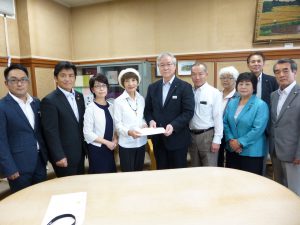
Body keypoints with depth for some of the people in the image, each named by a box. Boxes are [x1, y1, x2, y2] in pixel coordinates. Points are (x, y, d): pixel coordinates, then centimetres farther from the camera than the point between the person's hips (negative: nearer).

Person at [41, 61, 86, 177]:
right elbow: (51, 132, -16)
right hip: (64, 154, -6)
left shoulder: (79, 96, 6)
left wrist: (85, 146, 11)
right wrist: (59, 156, -16)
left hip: (80, 152, 6)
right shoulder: (49, 101, -15)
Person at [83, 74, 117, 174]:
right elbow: (88, 133, -16)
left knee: (111, 173, 14)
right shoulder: (90, 108, -14)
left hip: (109, 148, 5)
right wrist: (106, 142, -14)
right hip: (96, 148, -5)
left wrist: (115, 140, -5)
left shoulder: (111, 106, 3)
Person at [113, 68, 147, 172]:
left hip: (141, 142, 5)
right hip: (126, 143, -4)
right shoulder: (118, 101, -10)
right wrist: (128, 132, -27)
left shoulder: (141, 99, 4)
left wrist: (144, 124, -8)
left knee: (139, 171, 19)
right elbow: (117, 124, -10)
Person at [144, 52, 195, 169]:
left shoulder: (185, 87, -6)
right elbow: (147, 109, 11)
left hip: (177, 139, -4)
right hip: (158, 139, 4)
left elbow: (189, 111, -12)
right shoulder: (152, 87, 9)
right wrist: (151, 121, -10)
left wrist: (173, 126, -24)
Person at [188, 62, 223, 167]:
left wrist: (217, 140, -12)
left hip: (208, 135, -4)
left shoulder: (214, 93, -8)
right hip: (192, 135, 4)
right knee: (195, 170, 18)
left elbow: (218, 118, -9)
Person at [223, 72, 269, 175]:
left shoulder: (261, 105, -10)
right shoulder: (232, 103, 7)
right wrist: (230, 140, -9)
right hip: (232, 150, 5)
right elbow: (225, 123, 5)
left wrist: (240, 142, -16)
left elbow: (258, 129, -18)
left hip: (252, 152, -5)